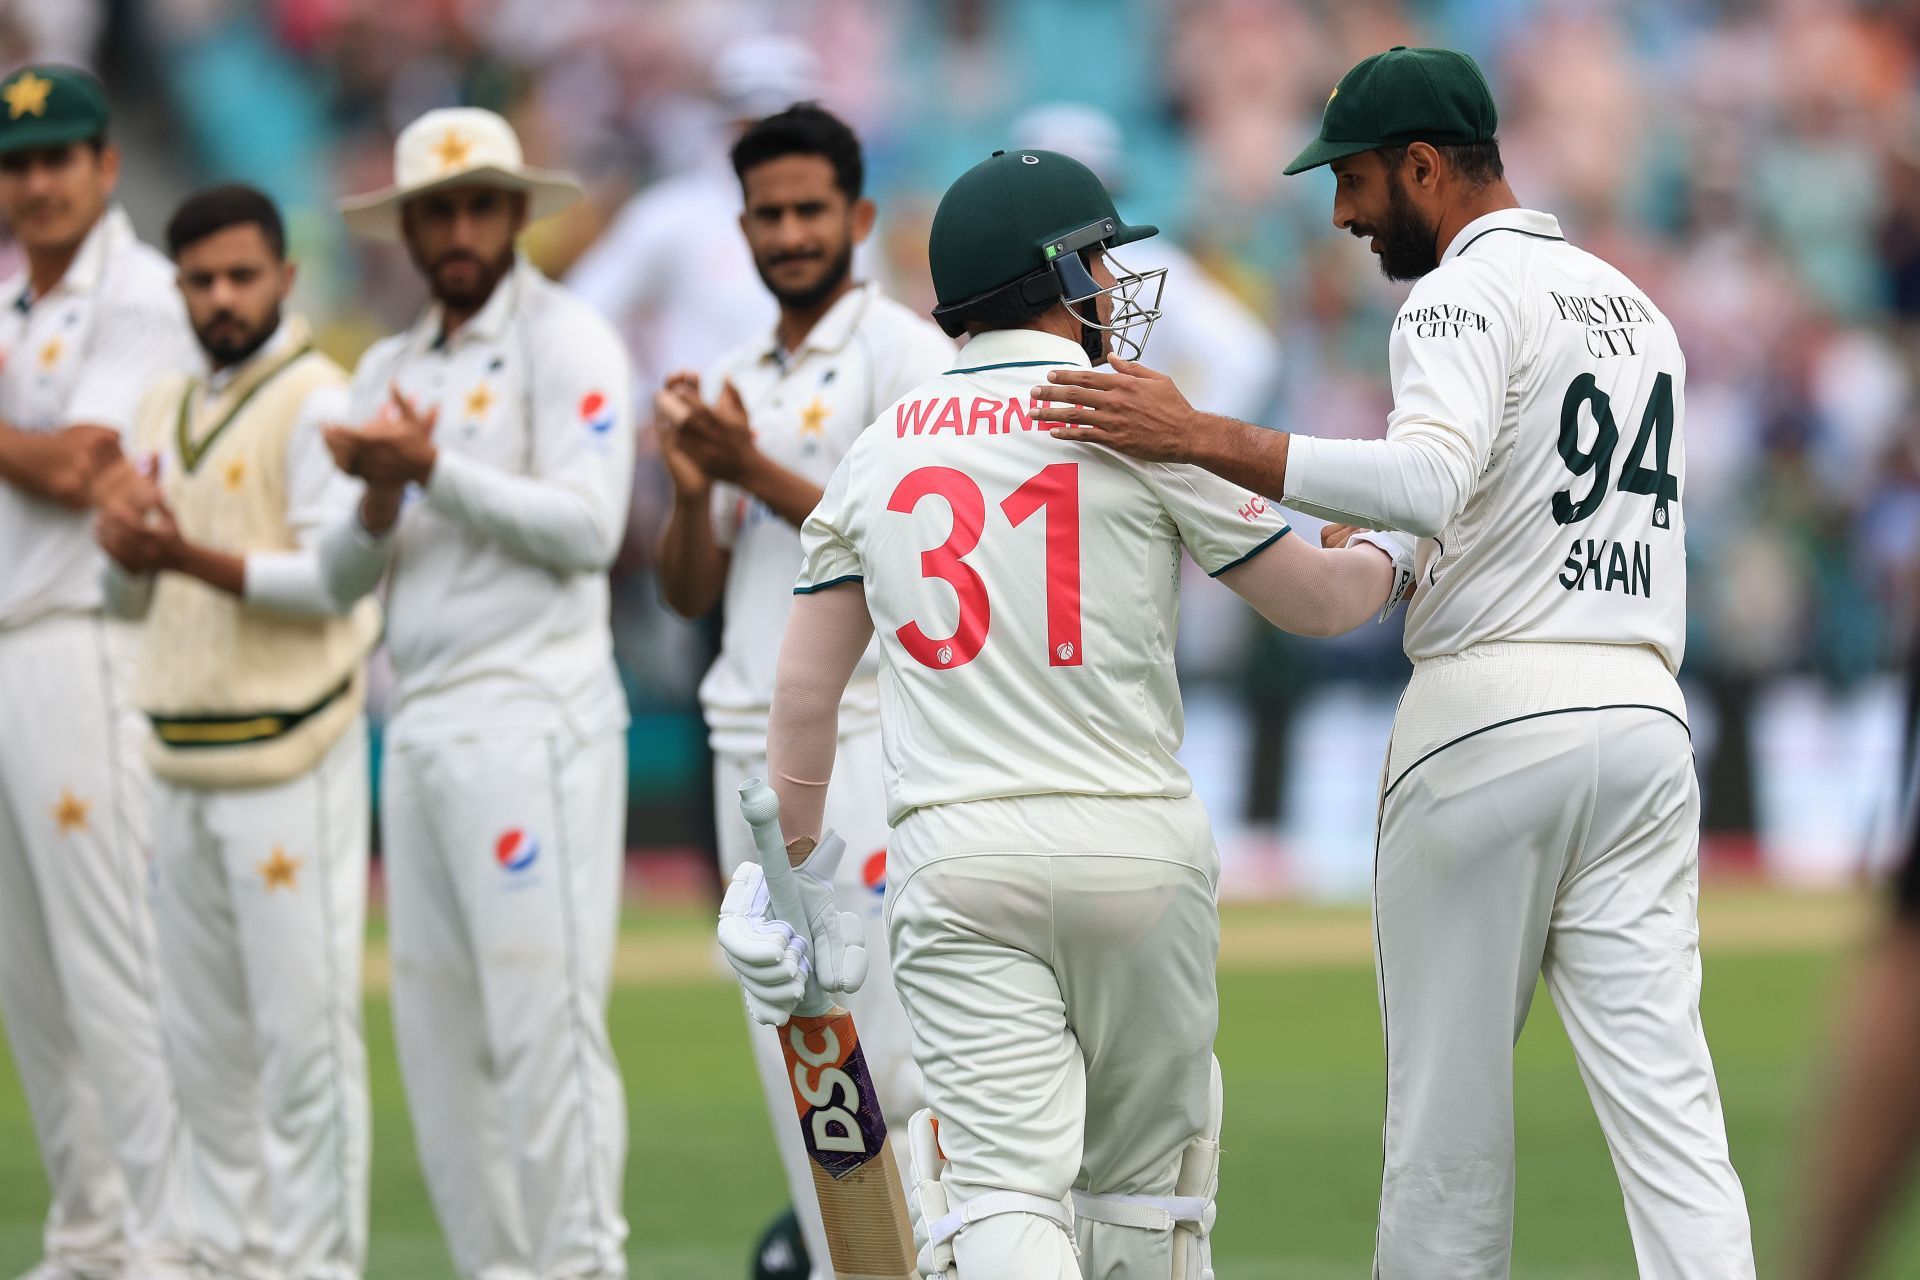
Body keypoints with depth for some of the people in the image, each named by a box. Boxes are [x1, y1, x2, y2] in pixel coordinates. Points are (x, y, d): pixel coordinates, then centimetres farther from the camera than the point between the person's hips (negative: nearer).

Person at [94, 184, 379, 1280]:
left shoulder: (317, 401, -6)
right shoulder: (165, 409, 18)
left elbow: (335, 577, -14)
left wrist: (199, 560, -24)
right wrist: (124, 551, -1)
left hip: (287, 758, -7)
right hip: (182, 761, 7)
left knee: (303, 1030, -8)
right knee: (204, 1038, 9)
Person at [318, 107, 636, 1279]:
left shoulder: (566, 340, 0)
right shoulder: (390, 369, 20)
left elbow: (587, 526, -11)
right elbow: (339, 569, 15)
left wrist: (435, 470, -14)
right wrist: (377, 501, -6)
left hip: (530, 719, -7)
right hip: (418, 725, 7)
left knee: (543, 1012, -12)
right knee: (436, 1022, 5)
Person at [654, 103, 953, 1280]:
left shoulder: (904, 352, -4)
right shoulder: (738, 384, 18)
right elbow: (690, 594, 16)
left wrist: (757, 471, -15)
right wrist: (693, 486, -3)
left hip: (864, 732, -7)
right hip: (748, 744, 7)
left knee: (892, 1044, -11)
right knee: (793, 1048, 7)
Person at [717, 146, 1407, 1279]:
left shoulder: (879, 449, 11)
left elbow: (805, 692, 11)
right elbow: (1317, 601, 7)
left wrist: (796, 873, 18)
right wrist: (1393, 556, 28)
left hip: (953, 852, 2)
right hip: (1139, 845, -2)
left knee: (1006, 1186, -7)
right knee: (1144, 1185, 12)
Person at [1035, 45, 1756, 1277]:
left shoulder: (1470, 295, -7)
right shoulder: (1635, 308, 21)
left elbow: (1429, 482, -25)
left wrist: (1200, 437, -28)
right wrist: (1386, 558, 26)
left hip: (1493, 715, -7)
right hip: (1646, 710, 7)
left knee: (1450, 1103, 2)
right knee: (1669, 1106, -1)